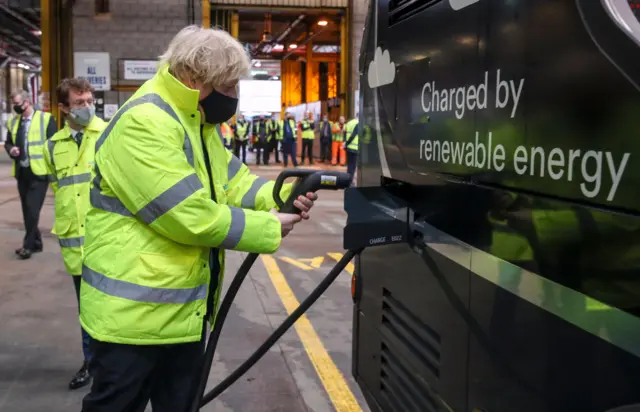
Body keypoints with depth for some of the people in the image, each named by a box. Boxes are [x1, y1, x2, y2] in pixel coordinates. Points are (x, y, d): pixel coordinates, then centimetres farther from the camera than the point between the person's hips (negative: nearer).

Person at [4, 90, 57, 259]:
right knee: (27, 210, 11)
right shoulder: (12, 122, 12)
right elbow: (8, 142, 22)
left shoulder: (46, 119, -5)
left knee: (32, 209, -10)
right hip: (22, 172, 6)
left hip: (39, 172, -6)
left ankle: (28, 244, 0)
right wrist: (11, 149, -2)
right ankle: (36, 242, 23)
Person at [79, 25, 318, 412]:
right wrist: (269, 229, -17)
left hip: (187, 307, 10)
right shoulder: (143, 123, -23)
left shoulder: (198, 123, 11)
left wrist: (284, 195, -9)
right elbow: (190, 216, -26)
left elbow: (234, 183, 10)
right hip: (135, 309, -9)